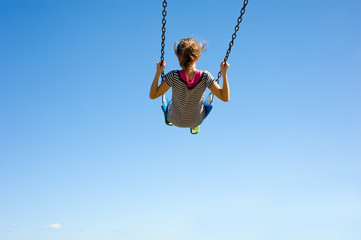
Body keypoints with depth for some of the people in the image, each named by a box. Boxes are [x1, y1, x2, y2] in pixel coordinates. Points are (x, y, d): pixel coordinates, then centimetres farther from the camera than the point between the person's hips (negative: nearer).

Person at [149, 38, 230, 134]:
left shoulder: (174, 76, -33)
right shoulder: (205, 77, -31)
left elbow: (152, 95, -24)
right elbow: (225, 98, -23)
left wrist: (158, 72, -27)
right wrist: (224, 73, -26)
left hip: (175, 120, 0)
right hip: (197, 120, 1)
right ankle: (194, 127, 60)